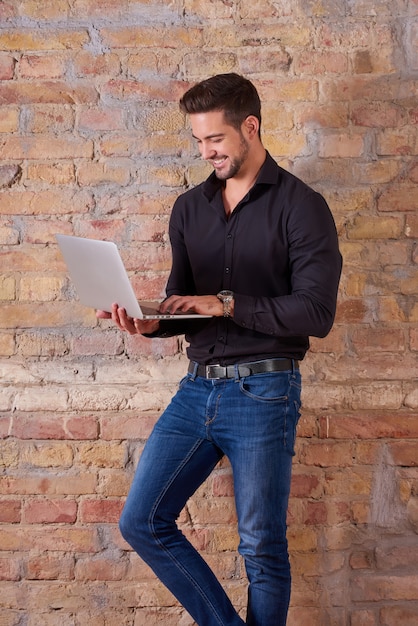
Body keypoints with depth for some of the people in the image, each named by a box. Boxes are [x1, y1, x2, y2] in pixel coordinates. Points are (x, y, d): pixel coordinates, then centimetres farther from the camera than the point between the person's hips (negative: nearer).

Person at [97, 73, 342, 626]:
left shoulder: (301, 206, -6)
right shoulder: (190, 209, 11)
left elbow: (316, 313, -14)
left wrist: (228, 304, -17)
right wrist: (150, 323, -7)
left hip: (263, 392, -6)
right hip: (198, 387, 6)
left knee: (262, 548, 3)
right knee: (141, 523, 5)